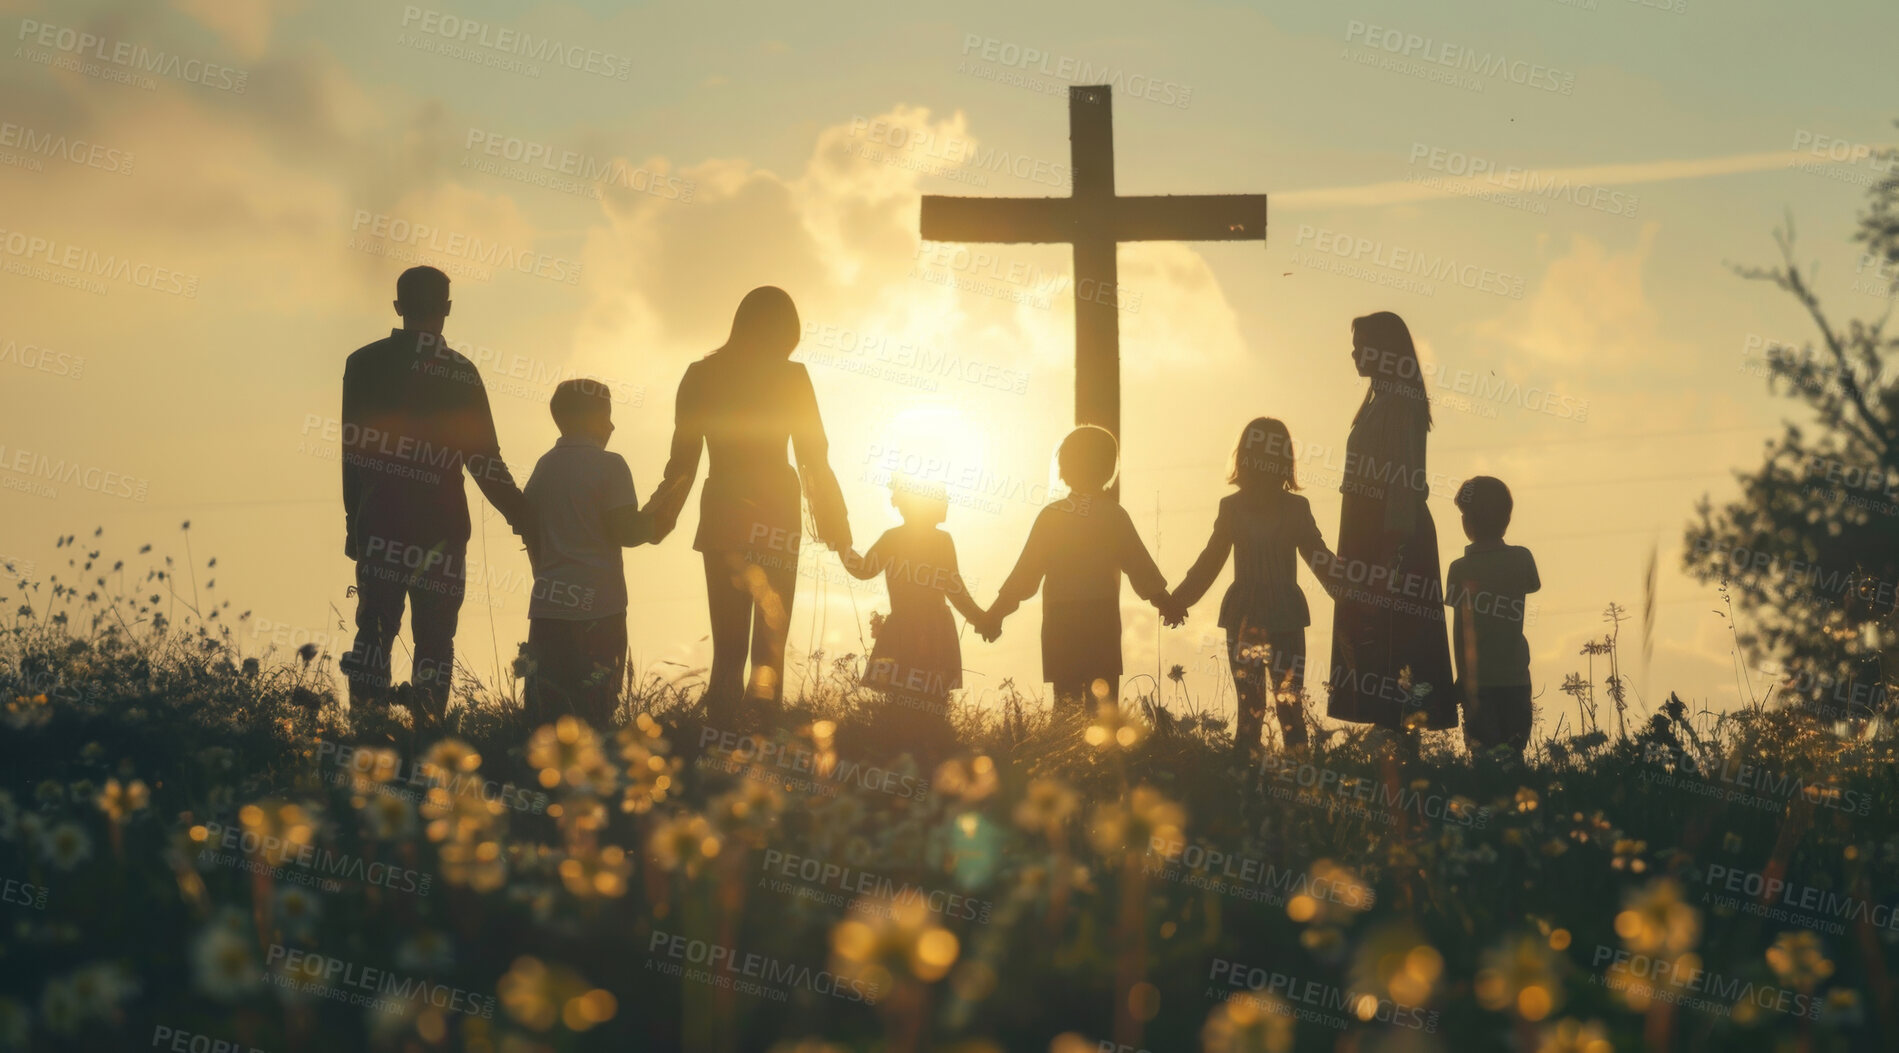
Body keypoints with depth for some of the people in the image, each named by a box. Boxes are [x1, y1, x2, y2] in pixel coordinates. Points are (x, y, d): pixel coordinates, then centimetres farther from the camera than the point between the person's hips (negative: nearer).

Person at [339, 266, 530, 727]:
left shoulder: (363, 364, 2)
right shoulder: (460, 373, -6)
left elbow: (348, 448, 5)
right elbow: (484, 459, -5)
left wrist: (352, 519, 12)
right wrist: (519, 512, 6)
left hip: (377, 524, 2)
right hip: (441, 528, -2)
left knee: (373, 631, 8)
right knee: (434, 640, 3)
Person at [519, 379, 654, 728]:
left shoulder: (543, 467, 11)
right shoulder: (609, 466, -7)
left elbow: (530, 534, 15)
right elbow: (625, 532, -12)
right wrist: (654, 521, 7)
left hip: (547, 603, 6)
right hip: (597, 605, -6)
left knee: (544, 717, 6)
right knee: (594, 712, -5)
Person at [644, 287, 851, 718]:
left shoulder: (700, 374, 4)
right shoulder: (790, 377, -3)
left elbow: (682, 460, 5)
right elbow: (814, 460, -1)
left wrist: (659, 517, 16)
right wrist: (835, 524, 8)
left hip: (721, 516, 2)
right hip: (776, 515, -2)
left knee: (728, 650, 9)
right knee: (770, 647, 2)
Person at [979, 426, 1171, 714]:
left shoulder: (1051, 515, 2)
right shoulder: (1113, 514, -2)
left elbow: (1026, 571, 2)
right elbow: (1138, 564, -3)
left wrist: (997, 612, 9)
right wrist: (1163, 599, 7)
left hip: (1059, 622, 2)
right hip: (1101, 620, -2)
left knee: (1066, 701, 7)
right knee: (1103, 701, -1)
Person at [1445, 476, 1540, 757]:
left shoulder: (1461, 569, -13)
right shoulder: (1522, 559, -2)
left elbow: (1463, 631, -13)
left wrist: (1466, 683, -8)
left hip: (1480, 681, -4)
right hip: (1516, 679, 4)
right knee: (1515, 756, 12)